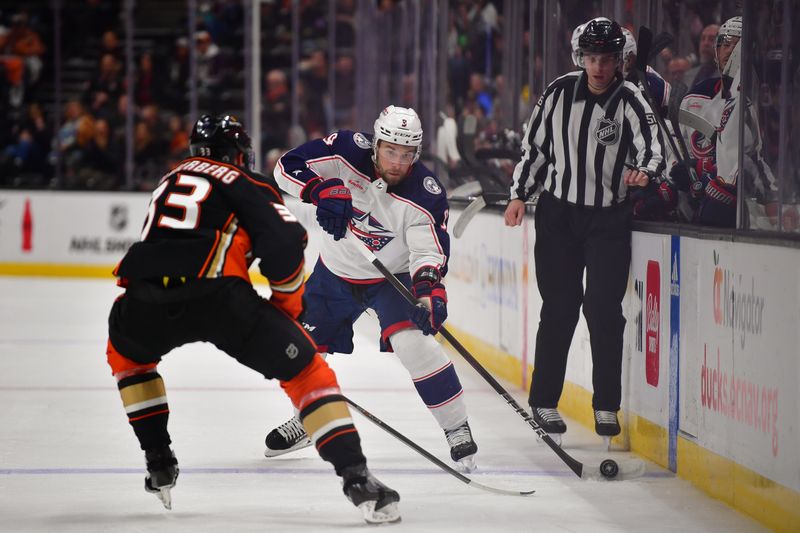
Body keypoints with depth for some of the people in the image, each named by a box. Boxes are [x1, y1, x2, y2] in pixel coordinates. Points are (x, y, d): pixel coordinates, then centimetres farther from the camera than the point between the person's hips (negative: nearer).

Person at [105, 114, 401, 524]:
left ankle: (159, 462, 31)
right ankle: (356, 478, -6)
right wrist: (287, 305, 16)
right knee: (306, 371, 7)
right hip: (218, 296, -4)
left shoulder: (170, 181, 35)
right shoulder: (247, 184, 17)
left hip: (146, 298, 4)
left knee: (126, 351, 38)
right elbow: (284, 242, 0)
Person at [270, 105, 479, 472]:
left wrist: (428, 290, -48)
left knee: (412, 342, -26)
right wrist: (322, 190, -39)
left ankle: (457, 429, -15)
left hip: (392, 277, -3)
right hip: (336, 273, 3)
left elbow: (429, 252, -29)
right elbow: (288, 166, -21)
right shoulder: (348, 152, -22)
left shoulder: (425, 194, -26)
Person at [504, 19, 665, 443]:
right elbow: (535, 145, 11)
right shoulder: (560, 92, 1)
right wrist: (520, 194, 7)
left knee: (604, 310, -6)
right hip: (558, 212, 2)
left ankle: (606, 405, 4)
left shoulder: (630, 101, -8)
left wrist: (645, 169, -41)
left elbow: (651, 145, -20)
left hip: (609, 218, -2)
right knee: (559, 308, 3)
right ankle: (543, 400, 13)